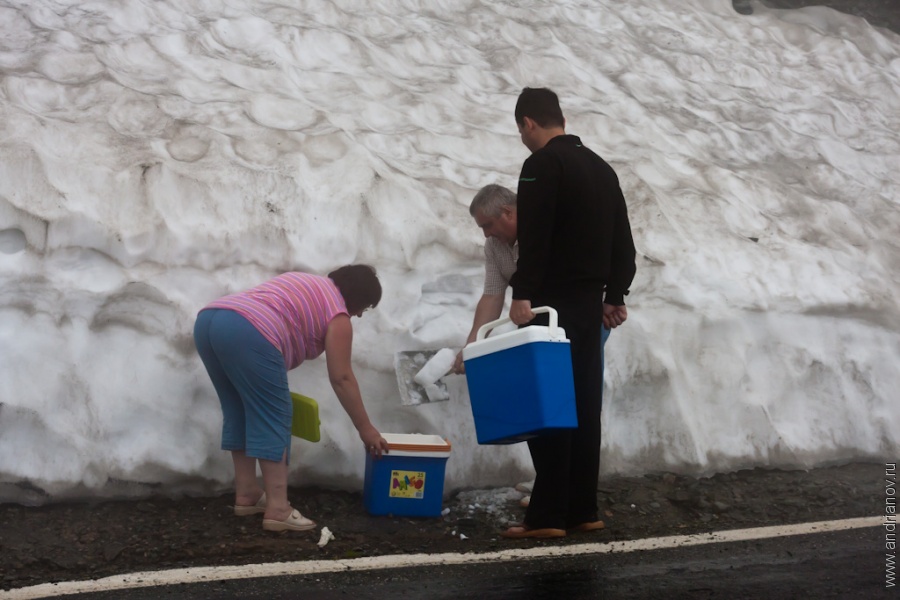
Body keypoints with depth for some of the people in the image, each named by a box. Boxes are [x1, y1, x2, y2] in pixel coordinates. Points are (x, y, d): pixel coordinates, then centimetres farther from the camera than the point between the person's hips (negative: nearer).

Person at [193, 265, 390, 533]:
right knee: (272, 418, -1)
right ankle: (277, 510, -2)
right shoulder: (337, 313, 9)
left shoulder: (304, 284, 33)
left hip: (207, 320, 9)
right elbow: (341, 378, 8)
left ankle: (246, 495, 24)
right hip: (246, 333, -9)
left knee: (239, 411, 19)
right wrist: (365, 429, 15)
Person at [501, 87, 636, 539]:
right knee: (584, 406, 10)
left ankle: (547, 515, -7)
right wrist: (616, 295, 20)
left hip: (553, 304, -8)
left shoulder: (542, 165, -10)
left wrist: (522, 295, -22)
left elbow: (533, 237, -21)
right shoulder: (600, 167, 17)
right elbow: (623, 241, 18)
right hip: (591, 303, 8)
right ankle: (582, 510, 15)